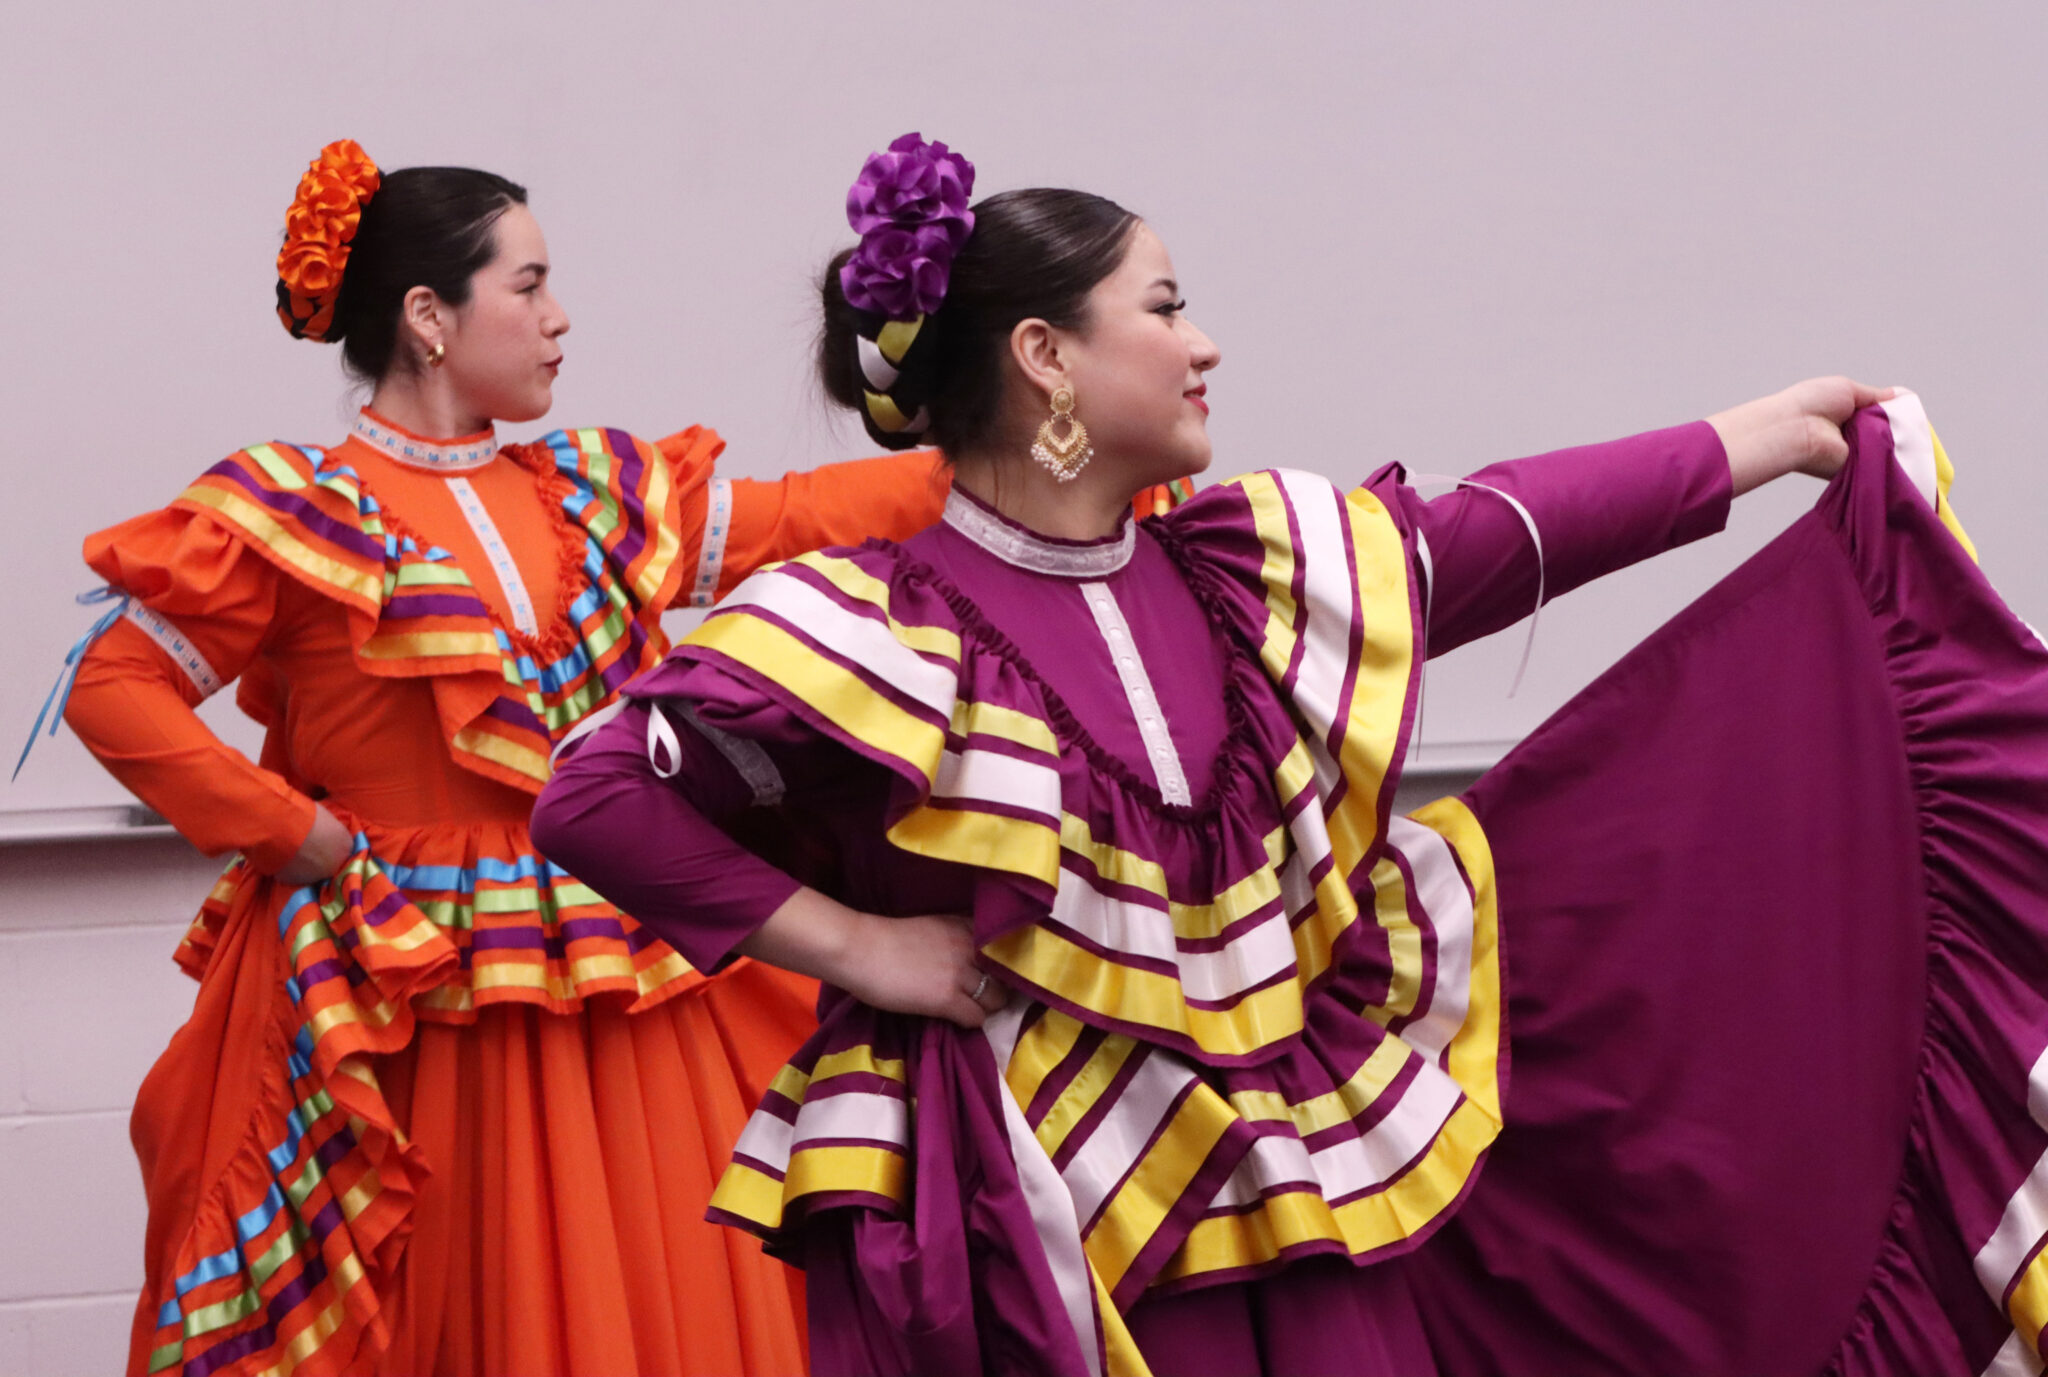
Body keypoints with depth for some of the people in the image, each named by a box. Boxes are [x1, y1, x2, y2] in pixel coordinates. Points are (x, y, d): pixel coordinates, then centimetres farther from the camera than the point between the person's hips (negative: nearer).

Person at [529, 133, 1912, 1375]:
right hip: (1019, 1223, -6)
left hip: (1278, 1201, 6)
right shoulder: (881, 623, -12)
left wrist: (1779, 430, 22)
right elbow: (596, 795, -17)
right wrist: (853, 945, -15)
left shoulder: (1249, 573, 8)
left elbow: (1502, 530, 17)